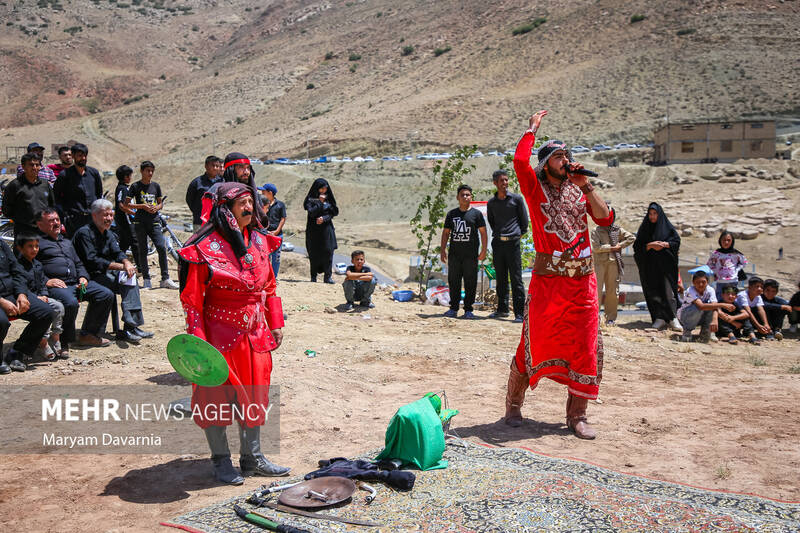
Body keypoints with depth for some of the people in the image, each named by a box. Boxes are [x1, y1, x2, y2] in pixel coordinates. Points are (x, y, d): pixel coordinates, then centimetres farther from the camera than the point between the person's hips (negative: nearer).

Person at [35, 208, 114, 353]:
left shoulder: (67, 242, 31)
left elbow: (78, 263, 33)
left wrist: (83, 277, 11)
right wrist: (46, 281, -18)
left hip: (76, 282, 7)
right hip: (54, 285, -7)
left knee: (106, 295, -9)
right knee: (71, 303, -37)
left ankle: (88, 335, 2)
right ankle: (64, 343, -18)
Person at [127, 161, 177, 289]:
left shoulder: (156, 186, 11)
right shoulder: (136, 186, 2)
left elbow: (161, 203, 18)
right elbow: (127, 204, 1)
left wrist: (156, 207, -4)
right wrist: (142, 206, -12)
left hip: (154, 221, 2)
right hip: (140, 222, -2)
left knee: (162, 248, -9)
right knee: (143, 250, 1)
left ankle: (165, 279, -4)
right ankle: (146, 280, 8)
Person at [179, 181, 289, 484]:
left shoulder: (259, 241, 6)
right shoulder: (205, 247, -13)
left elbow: (269, 287, 14)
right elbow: (193, 298, -12)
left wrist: (275, 323, 11)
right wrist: (199, 339, -16)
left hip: (255, 334, 6)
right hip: (220, 335, -6)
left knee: (253, 395, 14)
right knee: (217, 396, 7)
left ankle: (252, 458, 29)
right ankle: (221, 461, 24)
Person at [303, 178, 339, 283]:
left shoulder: (329, 198, 9)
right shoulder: (310, 199, -1)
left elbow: (332, 213, 2)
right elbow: (311, 213, -14)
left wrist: (324, 218, -15)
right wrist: (320, 202, -16)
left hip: (326, 229, 2)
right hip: (313, 230, -2)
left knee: (328, 252, -6)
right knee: (314, 254, 2)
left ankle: (327, 276, -5)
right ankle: (313, 276, 13)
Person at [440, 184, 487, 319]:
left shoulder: (476, 213, 4)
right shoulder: (452, 214, 12)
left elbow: (483, 233, 2)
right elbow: (446, 232, 15)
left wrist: (483, 251, -5)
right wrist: (442, 250, 7)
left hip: (471, 255, -3)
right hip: (454, 254, 3)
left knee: (470, 282, -1)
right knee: (453, 281, 4)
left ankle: (468, 309, 6)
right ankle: (453, 308, 13)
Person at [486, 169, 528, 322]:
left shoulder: (517, 199, 2)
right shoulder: (491, 202, 11)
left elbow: (524, 219, 8)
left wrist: (520, 234, 10)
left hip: (513, 242, -4)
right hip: (498, 243, 4)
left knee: (516, 279, -5)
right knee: (500, 278, 10)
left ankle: (519, 313, -4)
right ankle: (502, 309, 19)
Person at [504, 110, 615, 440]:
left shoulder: (578, 190, 11)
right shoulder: (535, 187, 1)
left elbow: (605, 219, 1)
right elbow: (519, 161, -18)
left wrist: (586, 186, -5)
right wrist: (532, 129, -4)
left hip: (583, 279, 4)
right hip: (548, 279, -4)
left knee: (586, 348, 4)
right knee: (535, 343, 0)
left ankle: (577, 415, 16)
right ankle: (513, 405, 18)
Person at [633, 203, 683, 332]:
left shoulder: (668, 227, 7)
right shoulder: (644, 229, 9)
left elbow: (677, 241, 5)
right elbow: (637, 246, 3)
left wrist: (665, 244, -12)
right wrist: (650, 245, -13)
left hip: (666, 265, -2)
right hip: (650, 266, 2)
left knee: (668, 289, -11)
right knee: (653, 291, -2)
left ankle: (672, 318, -10)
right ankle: (659, 318, 3)